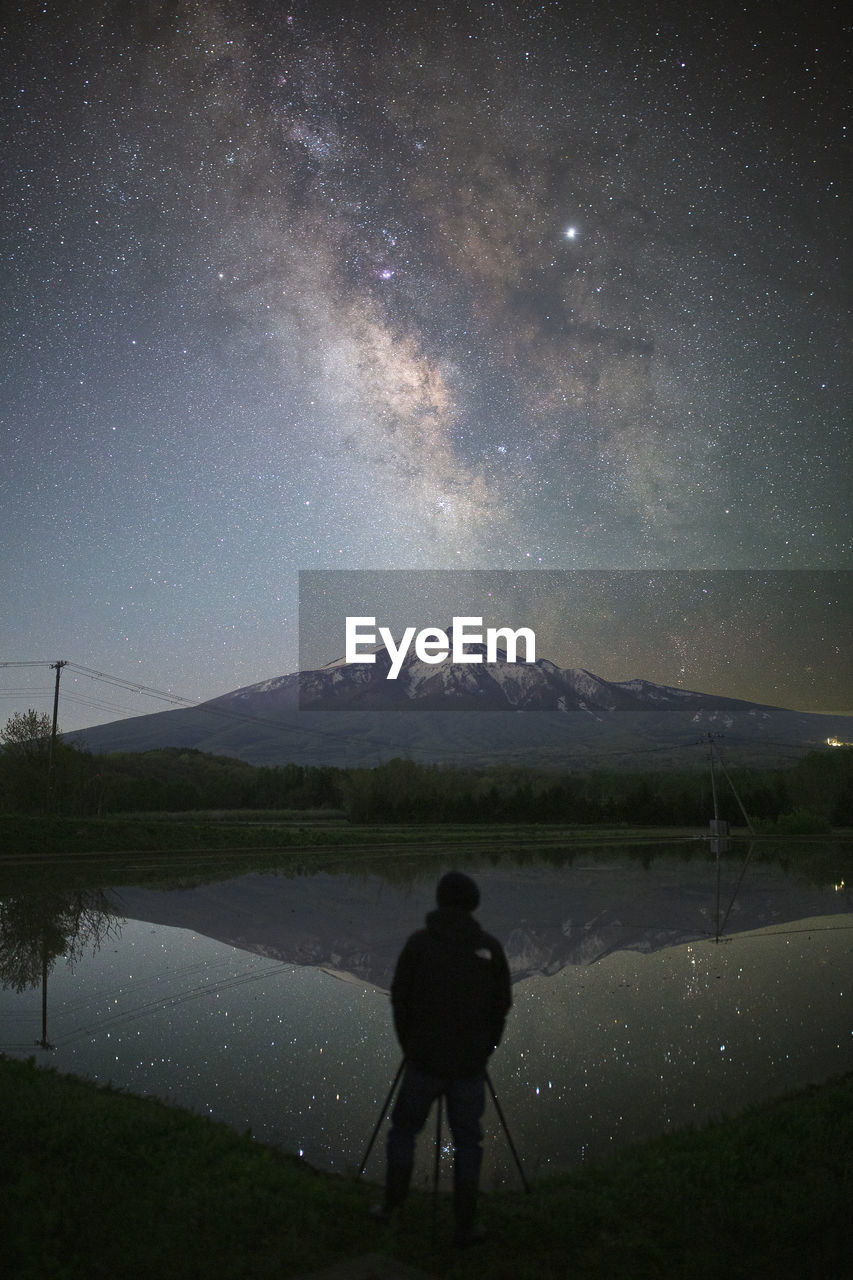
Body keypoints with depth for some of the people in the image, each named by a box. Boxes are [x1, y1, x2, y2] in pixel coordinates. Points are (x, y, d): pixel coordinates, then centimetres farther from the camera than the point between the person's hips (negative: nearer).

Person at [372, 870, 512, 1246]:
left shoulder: (419, 942, -7)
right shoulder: (490, 946, -3)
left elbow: (400, 999, -2)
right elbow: (501, 1004, 2)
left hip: (424, 1059, -1)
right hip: (470, 1063, 1)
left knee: (403, 1130, 20)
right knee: (467, 1142, 13)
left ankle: (392, 1206, 24)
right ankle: (465, 1226, 15)